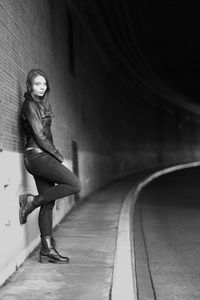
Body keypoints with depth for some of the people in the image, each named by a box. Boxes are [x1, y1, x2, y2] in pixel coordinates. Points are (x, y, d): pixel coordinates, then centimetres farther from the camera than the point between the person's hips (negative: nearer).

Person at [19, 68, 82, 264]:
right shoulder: (30, 105, -8)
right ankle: (32, 201, -7)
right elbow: (40, 137, -14)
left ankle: (47, 250, 8)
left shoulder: (42, 104, 19)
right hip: (37, 155, -9)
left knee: (48, 203, 6)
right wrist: (61, 159, -12)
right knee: (75, 185, -16)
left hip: (43, 157, 9)